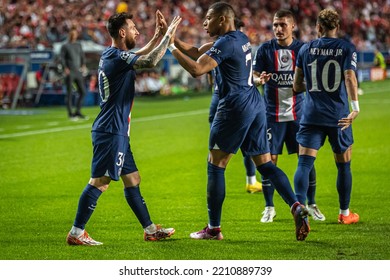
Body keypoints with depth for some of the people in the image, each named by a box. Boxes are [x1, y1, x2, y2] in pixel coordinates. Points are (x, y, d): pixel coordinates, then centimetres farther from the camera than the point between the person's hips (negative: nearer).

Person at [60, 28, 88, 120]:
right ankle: (70, 113, 0)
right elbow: (62, 58, -3)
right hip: (69, 73, -5)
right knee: (70, 93, -5)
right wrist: (65, 68, -17)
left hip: (78, 72, 6)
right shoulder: (65, 46, 2)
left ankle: (78, 111, 14)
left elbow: (82, 56, 18)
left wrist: (83, 65, 1)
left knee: (82, 92, 4)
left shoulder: (78, 45, 18)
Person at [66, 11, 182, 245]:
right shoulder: (117, 56, -16)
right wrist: (169, 35, -17)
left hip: (117, 132, 11)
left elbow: (142, 55, 32)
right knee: (100, 182, -9)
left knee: (132, 180, 14)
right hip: (111, 131, -11)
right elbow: (150, 61, -28)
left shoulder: (112, 55, 14)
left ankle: (150, 230, 20)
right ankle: (76, 233, -7)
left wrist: (159, 34, 21)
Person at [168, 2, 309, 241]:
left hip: (235, 107, -9)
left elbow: (197, 69, -24)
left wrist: (172, 47, -17)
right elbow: (203, 53, 26)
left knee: (216, 166, 0)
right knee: (265, 164, 9)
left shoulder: (226, 43, -13)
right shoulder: (241, 38, 15)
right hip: (255, 104, 9)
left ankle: (213, 228, 4)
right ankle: (297, 206, -9)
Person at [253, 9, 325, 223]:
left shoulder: (302, 49, 1)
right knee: (269, 159, -2)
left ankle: (311, 205, 14)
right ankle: (269, 207, 10)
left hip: (298, 113, 1)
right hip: (272, 114, -1)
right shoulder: (265, 50, -1)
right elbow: (254, 77, 0)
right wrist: (260, 80, -23)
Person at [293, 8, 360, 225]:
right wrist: (355, 107, -24)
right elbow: (350, 78, -18)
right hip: (339, 117, -1)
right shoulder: (347, 48, -2)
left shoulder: (305, 50, 5)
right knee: (344, 166, 15)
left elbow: (297, 86, 9)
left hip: (311, 115, 1)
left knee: (305, 164, -4)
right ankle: (345, 213, 26)